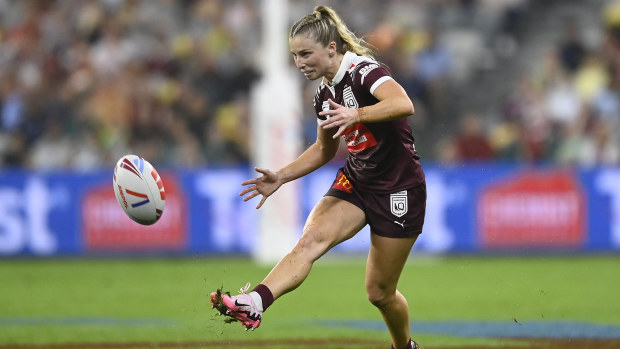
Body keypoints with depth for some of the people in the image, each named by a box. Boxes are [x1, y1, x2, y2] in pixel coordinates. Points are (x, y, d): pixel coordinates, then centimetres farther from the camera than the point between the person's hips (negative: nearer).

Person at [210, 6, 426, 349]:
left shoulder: (365, 71, -18)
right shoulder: (324, 94, 5)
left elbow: (403, 104, -38)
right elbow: (325, 149, 21)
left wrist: (356, 115, -51)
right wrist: (281, 177, 10)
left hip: (398, 189, -6)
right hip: (355, 182, 6)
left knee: (380, 292, 3)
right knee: (310, 240, -23)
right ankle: (253, 304, -45)